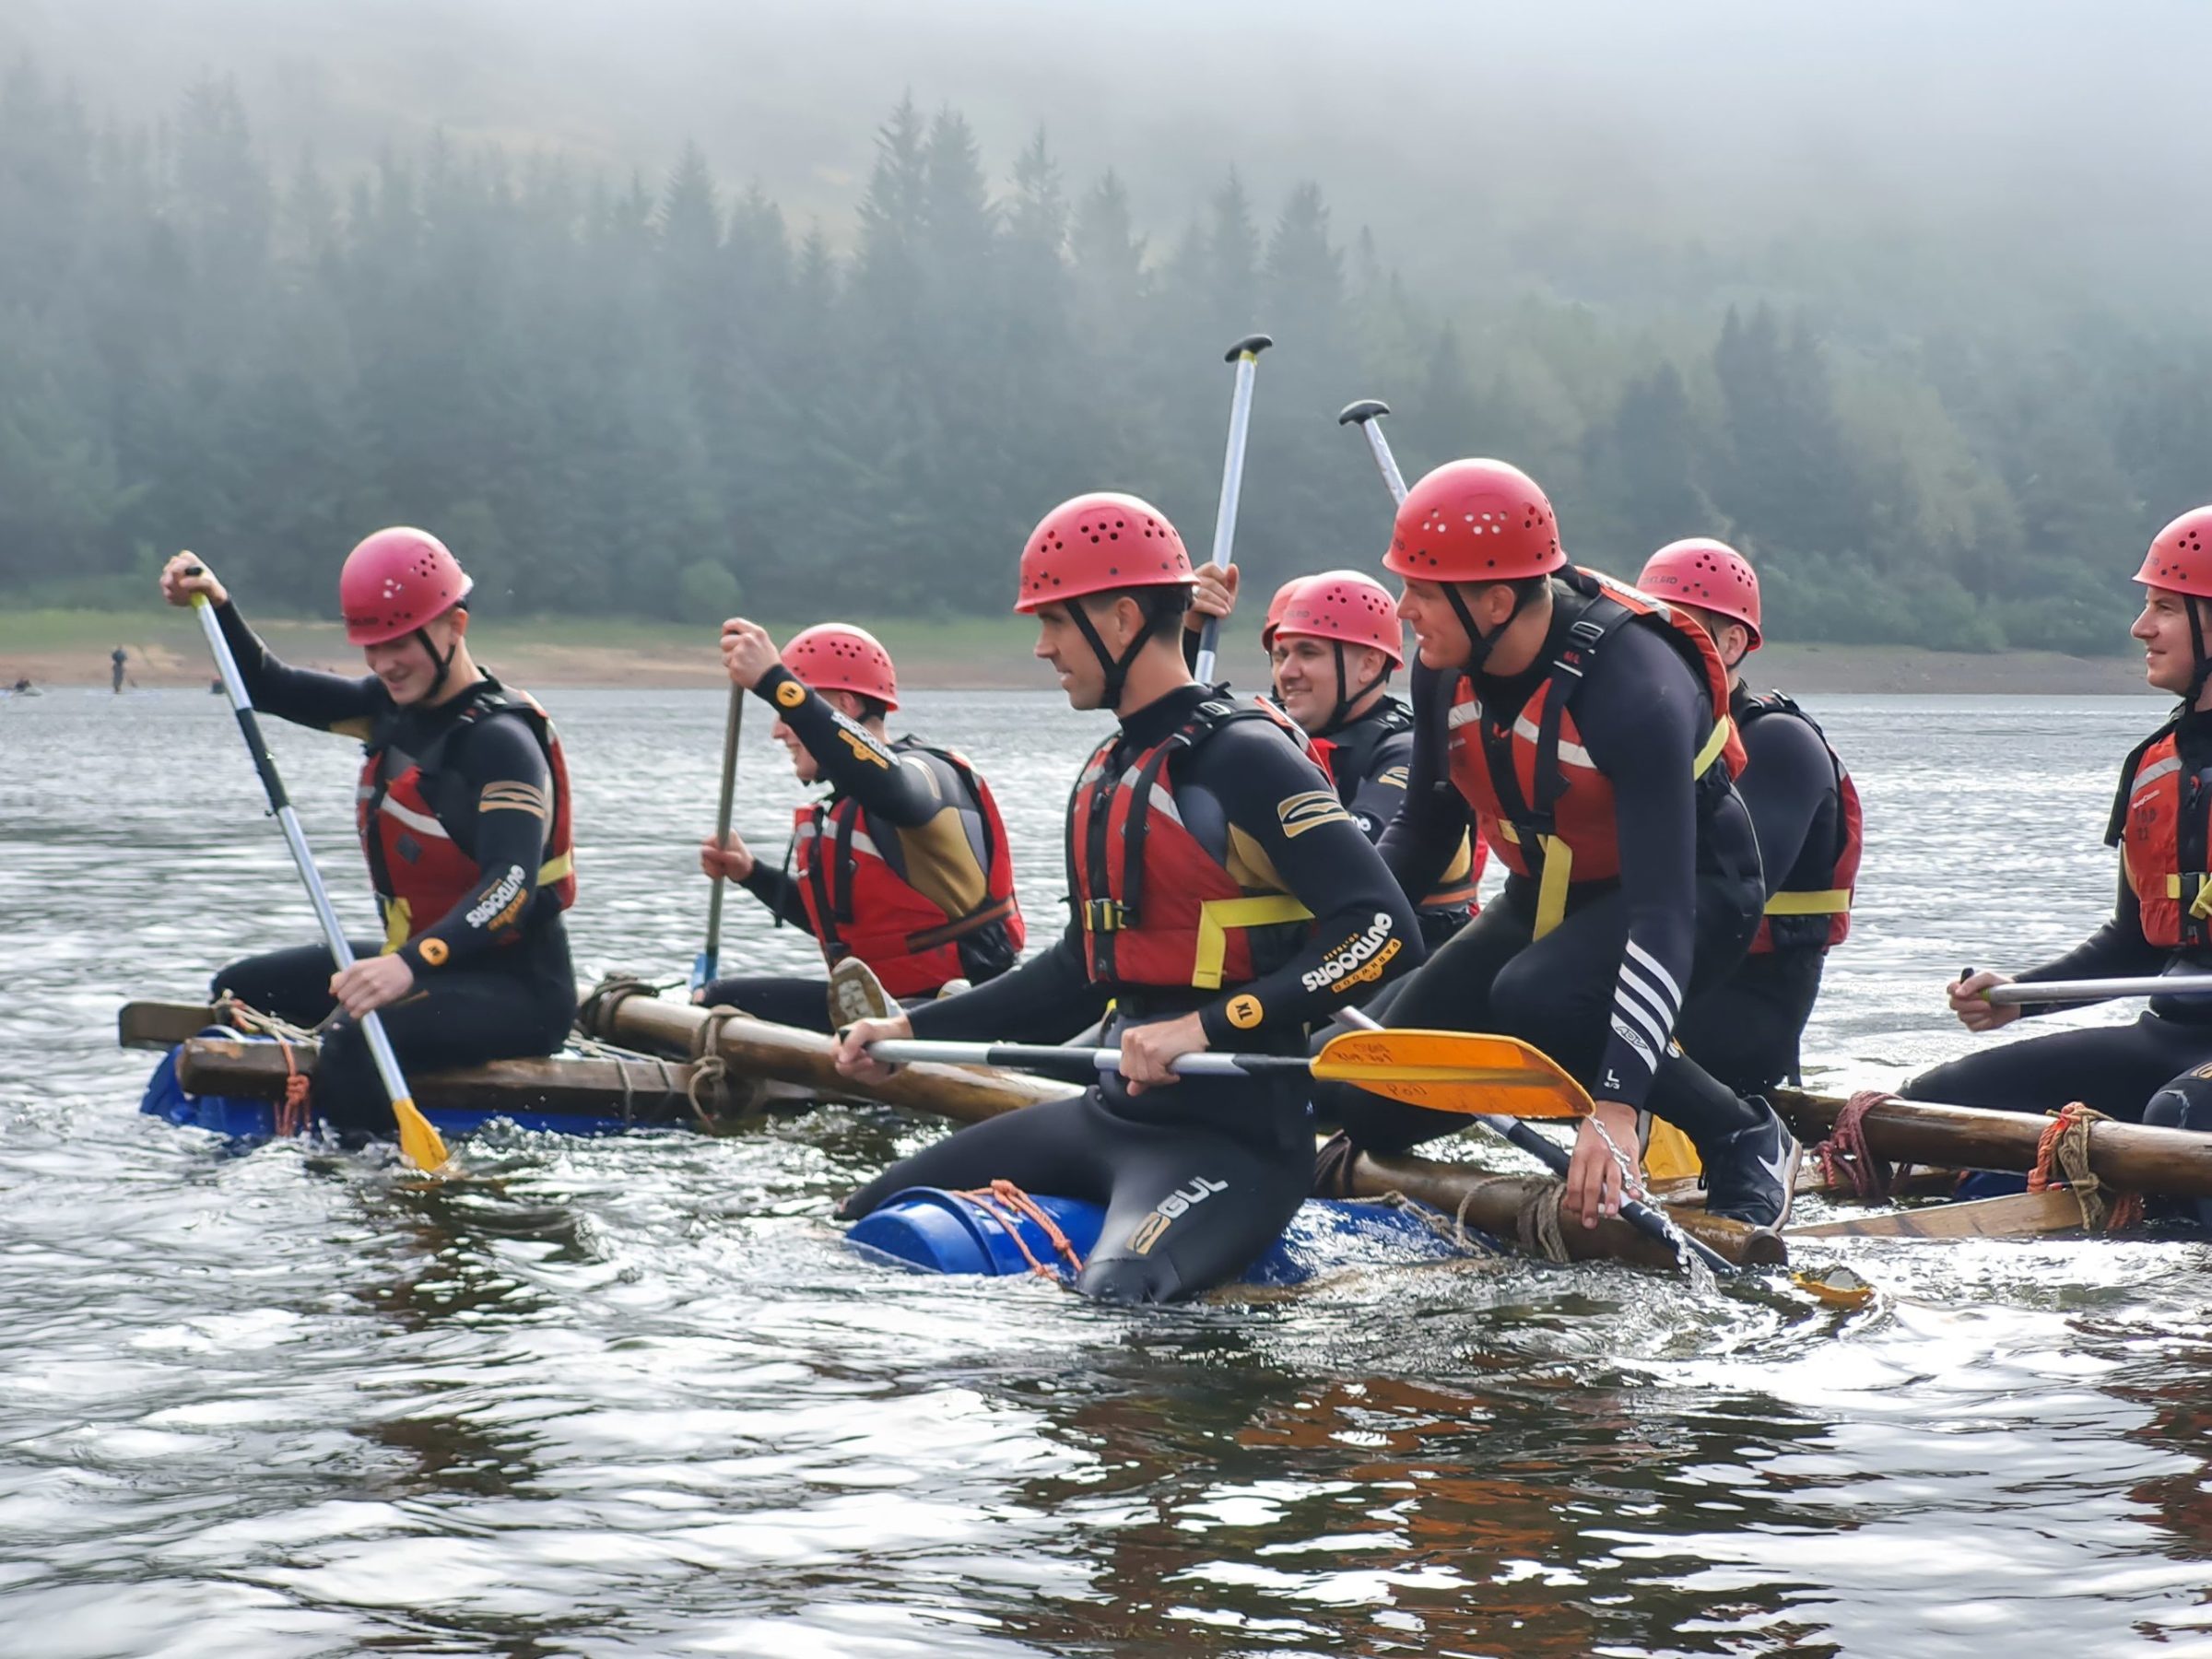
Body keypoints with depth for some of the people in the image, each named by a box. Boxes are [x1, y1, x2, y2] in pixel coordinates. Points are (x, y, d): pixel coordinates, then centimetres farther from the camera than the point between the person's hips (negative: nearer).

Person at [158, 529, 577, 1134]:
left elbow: (512, 886, -32)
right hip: (425, 960, 10)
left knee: (354, 1040, -36)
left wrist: (411, 965, -46)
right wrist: (217, 608, 3)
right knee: (241, 992, 14)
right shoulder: (394, 705, 8)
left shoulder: (501, 740, -19)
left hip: (519, 990, -10)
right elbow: (272, 690, 21)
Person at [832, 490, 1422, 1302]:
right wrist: (915, 1029, 22)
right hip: (1116, 1112, 10)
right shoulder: (1104, 776, 15)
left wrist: (1207, 1028, -28)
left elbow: (1384, 932, -23)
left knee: (1114, 1298, -38)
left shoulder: (1240, 756, -14)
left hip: (1234, 1133, -10)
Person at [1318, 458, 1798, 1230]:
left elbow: (1663, 912, -38)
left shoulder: (1635, 690, -33)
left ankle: (1748, 1141, -16)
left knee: (1530, 1000, -37)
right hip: (1548, 897, 6)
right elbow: (1423, 831, 5)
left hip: (1695, 889, -6)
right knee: (1372, 1108, -7)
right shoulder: (1445, 671, -12)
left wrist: (1617, 1106, -45)